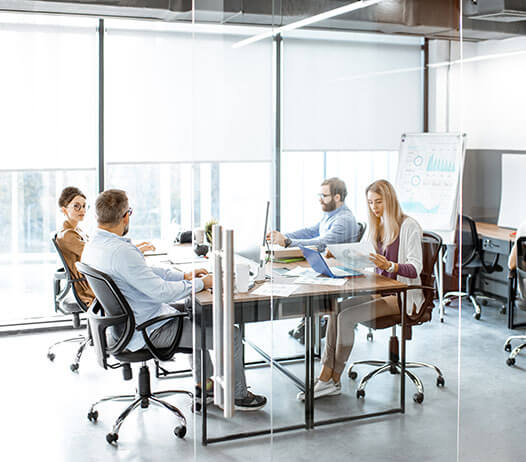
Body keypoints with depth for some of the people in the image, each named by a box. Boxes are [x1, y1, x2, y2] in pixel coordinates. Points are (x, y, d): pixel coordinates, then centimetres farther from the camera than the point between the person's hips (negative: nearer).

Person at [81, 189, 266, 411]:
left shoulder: (92, 245, 3)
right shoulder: (121, 251, -30)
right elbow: (161, 291, -28)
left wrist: (184, 276, 8)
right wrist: (201, 283, -14)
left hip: (125, 325, 11)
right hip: (149, 332, -11)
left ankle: (203, 384, 36)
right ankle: (238, 395, 18)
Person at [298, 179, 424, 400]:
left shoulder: (408, 226, -10)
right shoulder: (377, 226, 14)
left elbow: (415, 269, -17)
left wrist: (389, 265, -34)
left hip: (403, 296, -7)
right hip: (381, 291, 7)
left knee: (346, 317, -23)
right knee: (336, 310, -17)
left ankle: (333, 379, -11)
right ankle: (325, 377, -20)